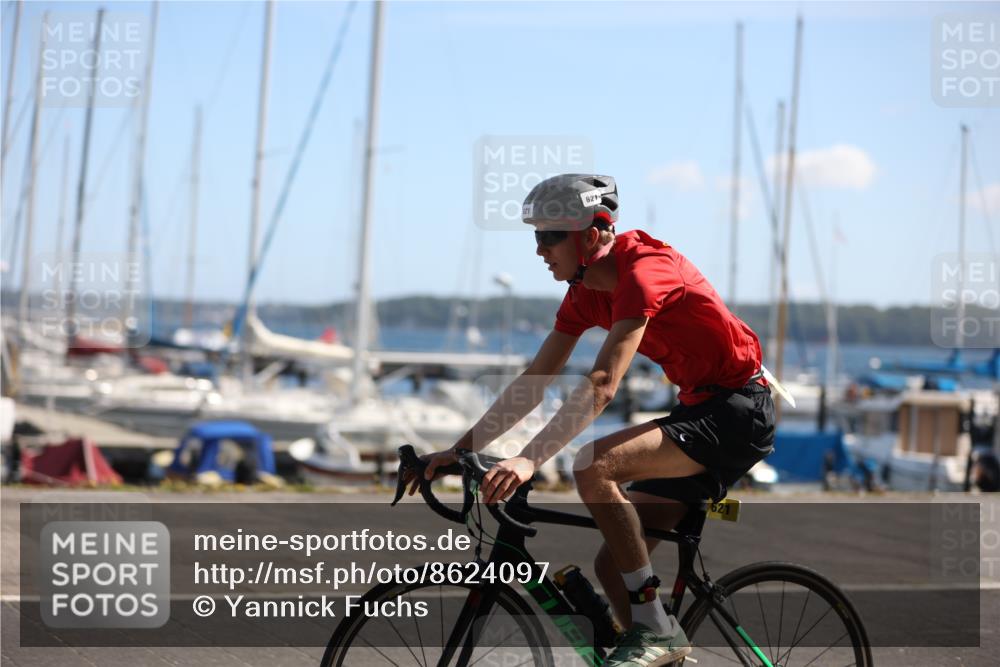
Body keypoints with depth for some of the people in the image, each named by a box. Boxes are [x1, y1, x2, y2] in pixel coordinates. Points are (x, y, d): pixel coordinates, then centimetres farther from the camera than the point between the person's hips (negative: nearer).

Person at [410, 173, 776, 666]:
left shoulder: (643, 270, -22)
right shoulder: (585, 292, 6)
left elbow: (602, 386, -32)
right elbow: (533, 383, 9)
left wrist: (529, 460, -38)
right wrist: (459, 449, 3)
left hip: (737, 410, -9)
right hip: (697, 409, 9)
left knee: (593, 466, -28)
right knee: (614, 565, 2)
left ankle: (655, 628, -18)